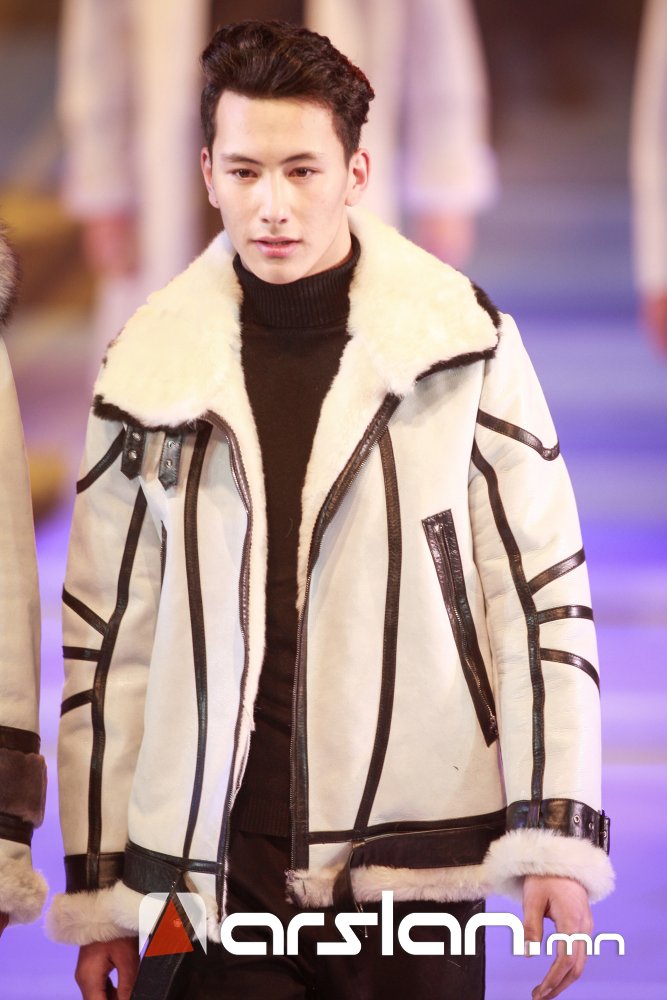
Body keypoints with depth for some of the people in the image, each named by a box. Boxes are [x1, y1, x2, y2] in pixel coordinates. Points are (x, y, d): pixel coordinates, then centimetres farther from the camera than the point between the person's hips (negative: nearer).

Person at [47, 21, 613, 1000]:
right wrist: (99, 890, 7)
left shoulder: (465, 344, 0)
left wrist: (556, 843, -5)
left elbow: (544, 592, 1)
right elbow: (107, 634, 9)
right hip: (207, 873, 1)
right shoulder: (150, 371, 4)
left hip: (410, 868, -1)